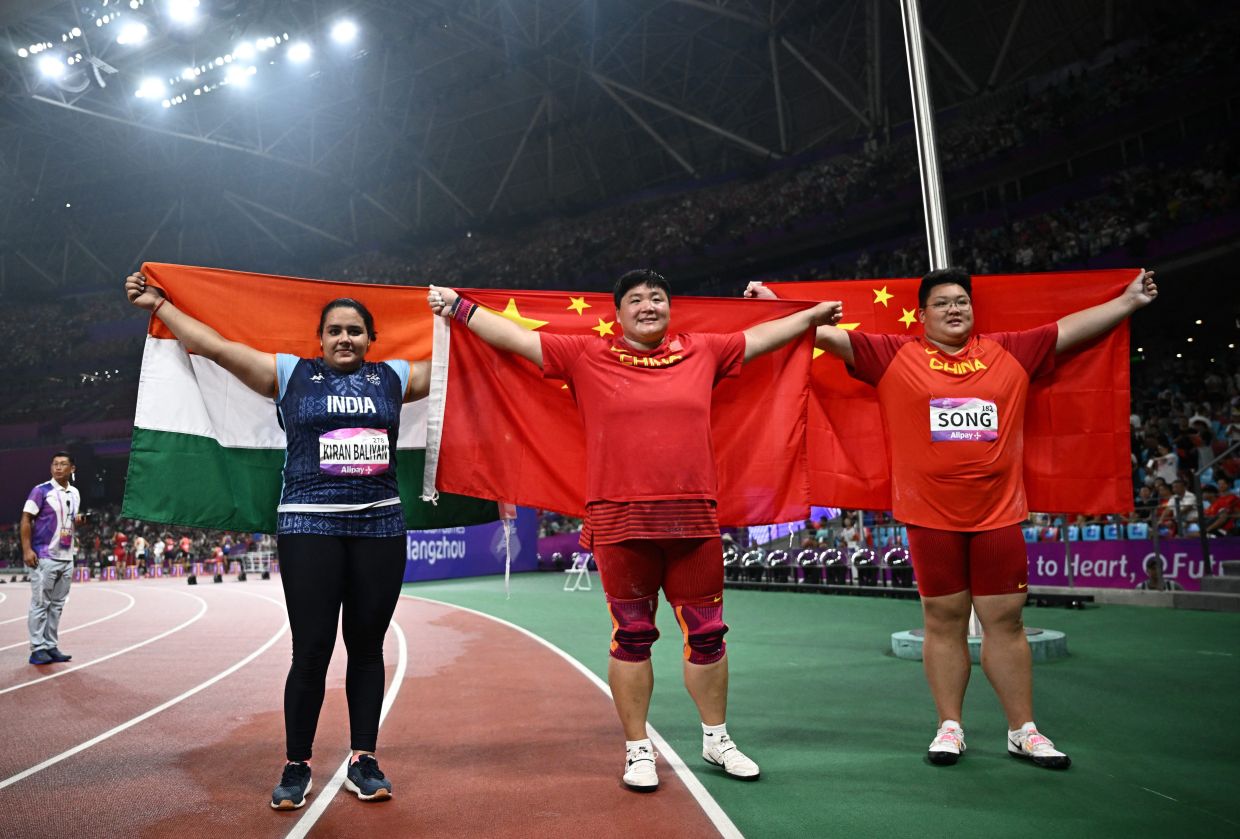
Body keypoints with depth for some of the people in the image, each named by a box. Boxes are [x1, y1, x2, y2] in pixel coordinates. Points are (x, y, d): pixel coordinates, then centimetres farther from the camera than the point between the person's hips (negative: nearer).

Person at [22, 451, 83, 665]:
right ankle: (37, 649, 3)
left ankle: (51, 647, 16)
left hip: (66, 558, 6)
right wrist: (27, 550, -15)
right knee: (40, 604, -3)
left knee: (57, 605, 10)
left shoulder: (75, 493, 13)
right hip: (44, 557, -6)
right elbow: (26, 520, -7)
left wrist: (78, 521, 2)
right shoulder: (41, 491, -6)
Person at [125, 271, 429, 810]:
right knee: (311, 651, -2)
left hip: (380, 528, 2)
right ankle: (296, 766, 16)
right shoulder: (290, 374, 7)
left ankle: (363, 762, 20)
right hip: (309, 528, -2)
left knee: (367, 647, 8)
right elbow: (215, 346, 7)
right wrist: (158, 305, 9)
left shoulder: (392, 378, 11)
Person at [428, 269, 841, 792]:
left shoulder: (701, 352, 10)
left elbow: (760, 337, 22)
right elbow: (518, 337, 5)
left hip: (692, 519, 3)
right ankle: (637, 749, 24)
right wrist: (459, 308, 4)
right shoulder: (587, 356, 4)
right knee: (631, 636, 7)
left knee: (706, 633, 11)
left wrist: (814, 314, 28)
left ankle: (717, 739, 32)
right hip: (621, 522, -2)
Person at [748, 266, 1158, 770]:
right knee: (943, 621, 8)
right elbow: (831, 334, -1)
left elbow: (1073, 328, 16)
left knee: (1006, 621, 8)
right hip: (931, 516, -2)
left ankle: (1023, 731, 22)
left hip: (999, 514, 2)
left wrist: (1129, 301, 17)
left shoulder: (1010, 353, 9)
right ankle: (950, 727, 20)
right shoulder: (894, 356, 1)